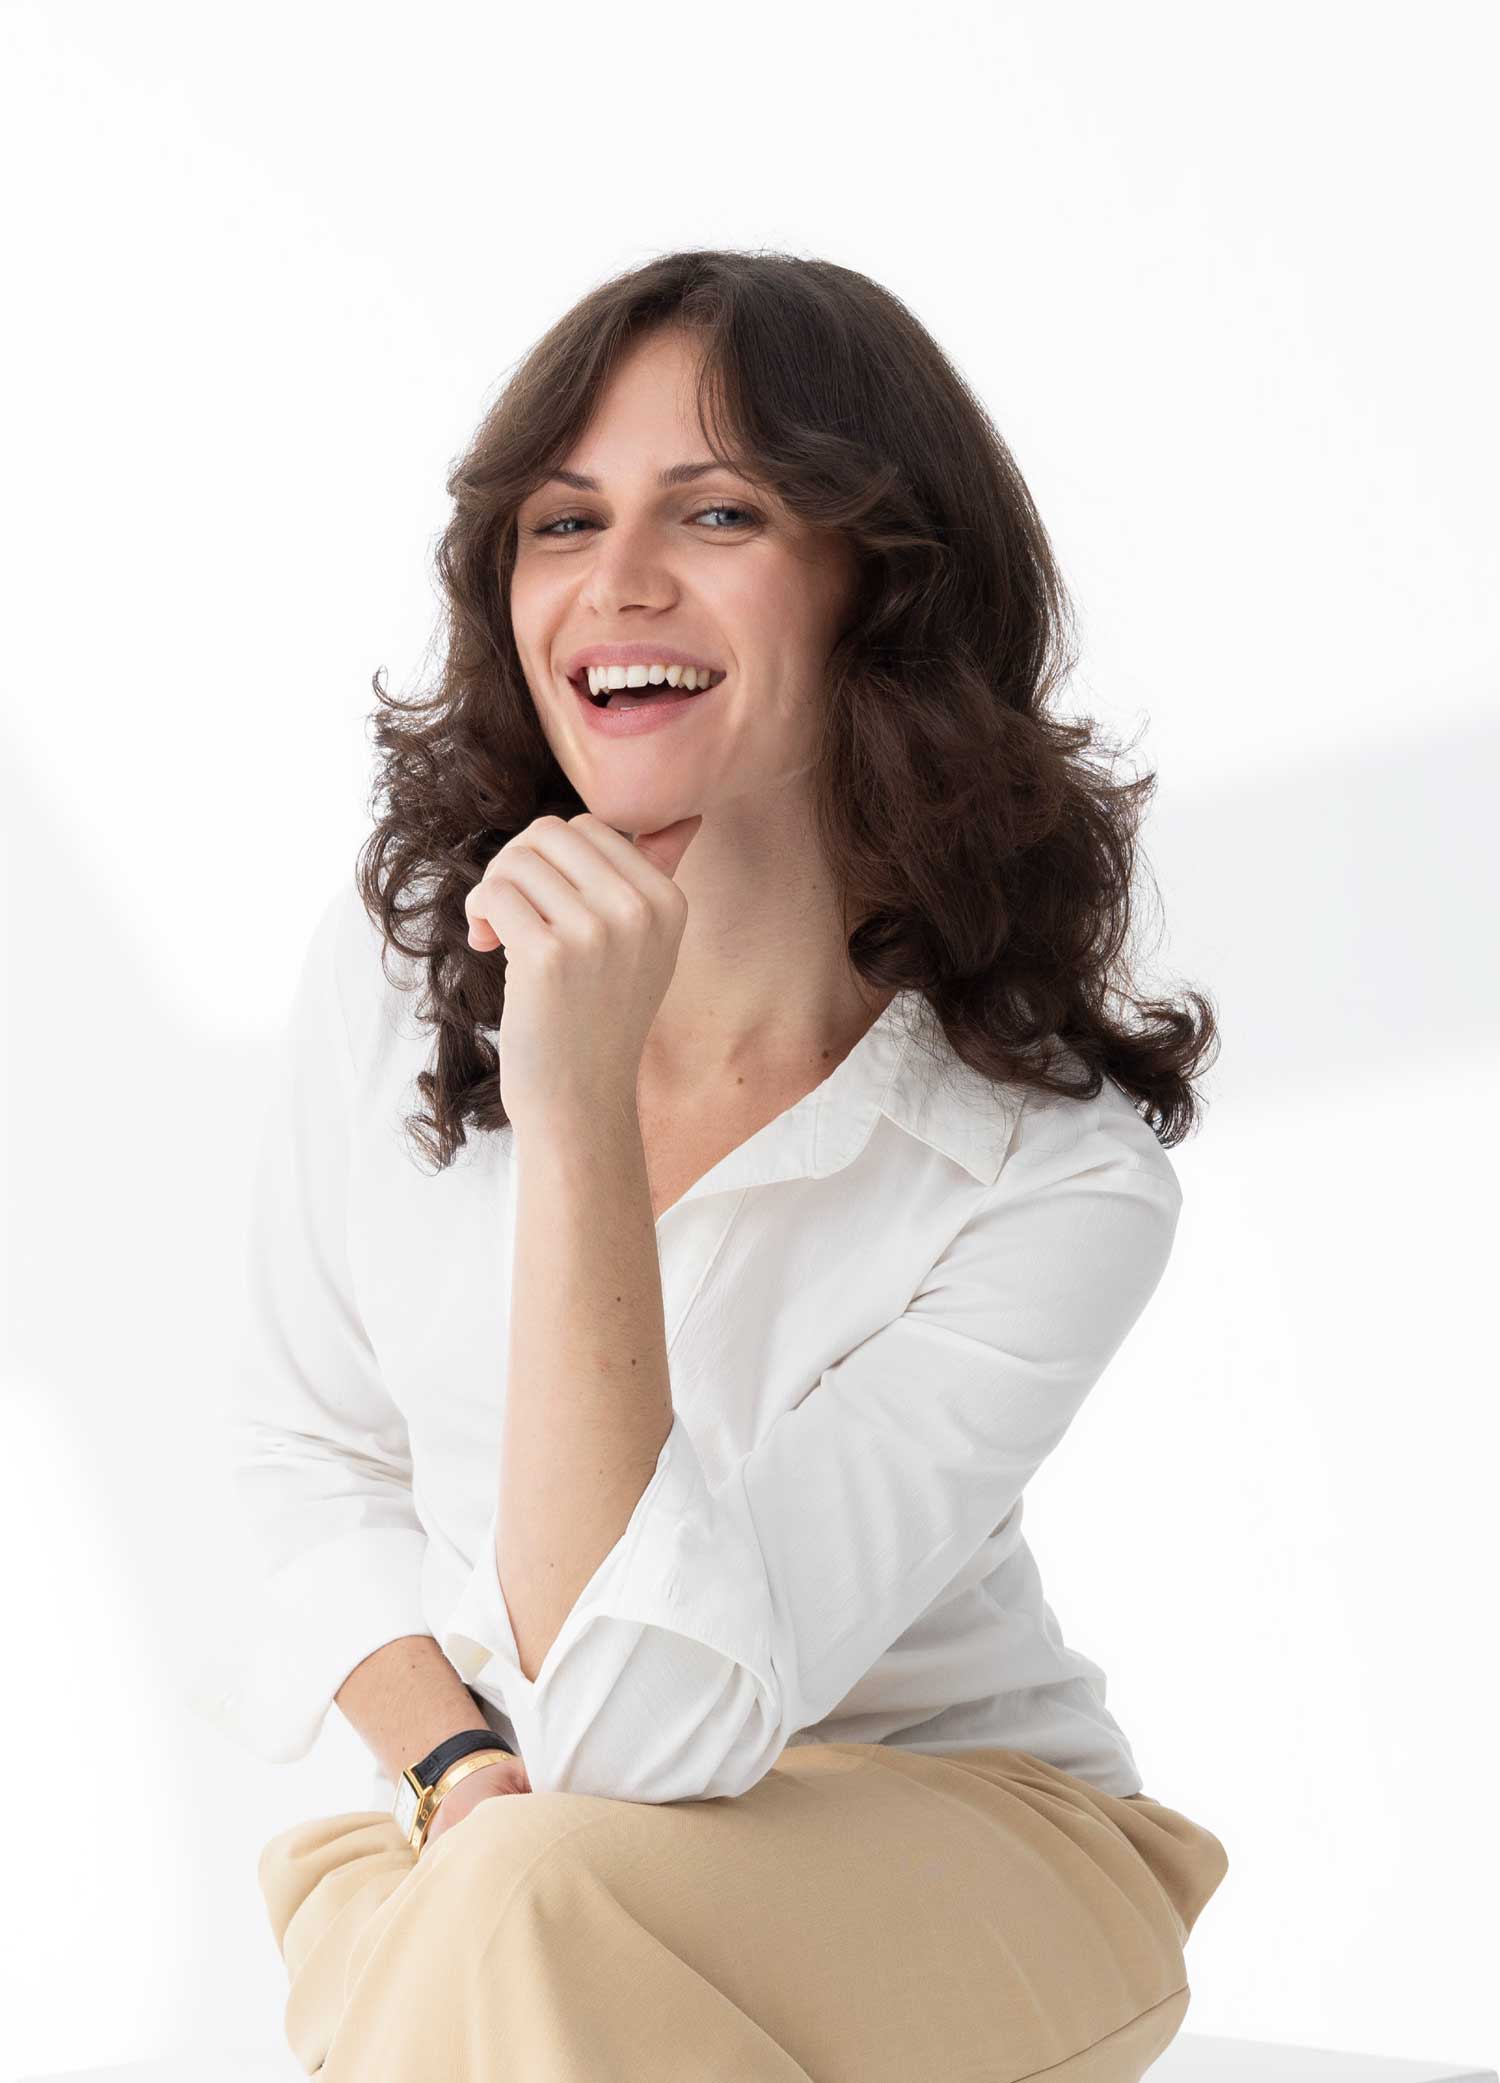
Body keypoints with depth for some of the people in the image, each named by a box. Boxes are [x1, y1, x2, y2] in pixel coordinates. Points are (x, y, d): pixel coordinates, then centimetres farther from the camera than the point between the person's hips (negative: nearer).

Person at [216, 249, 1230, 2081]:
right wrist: (458, 1768, -12)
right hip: (474, 1847, 3)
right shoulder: (389, 969, -8)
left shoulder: (1057, 1176, -21)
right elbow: (309, 1449, 7)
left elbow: (642, 1731, -27)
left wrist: (577, 1109, -33)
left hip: (947, 1844, -2)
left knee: (540, 1912, -33)